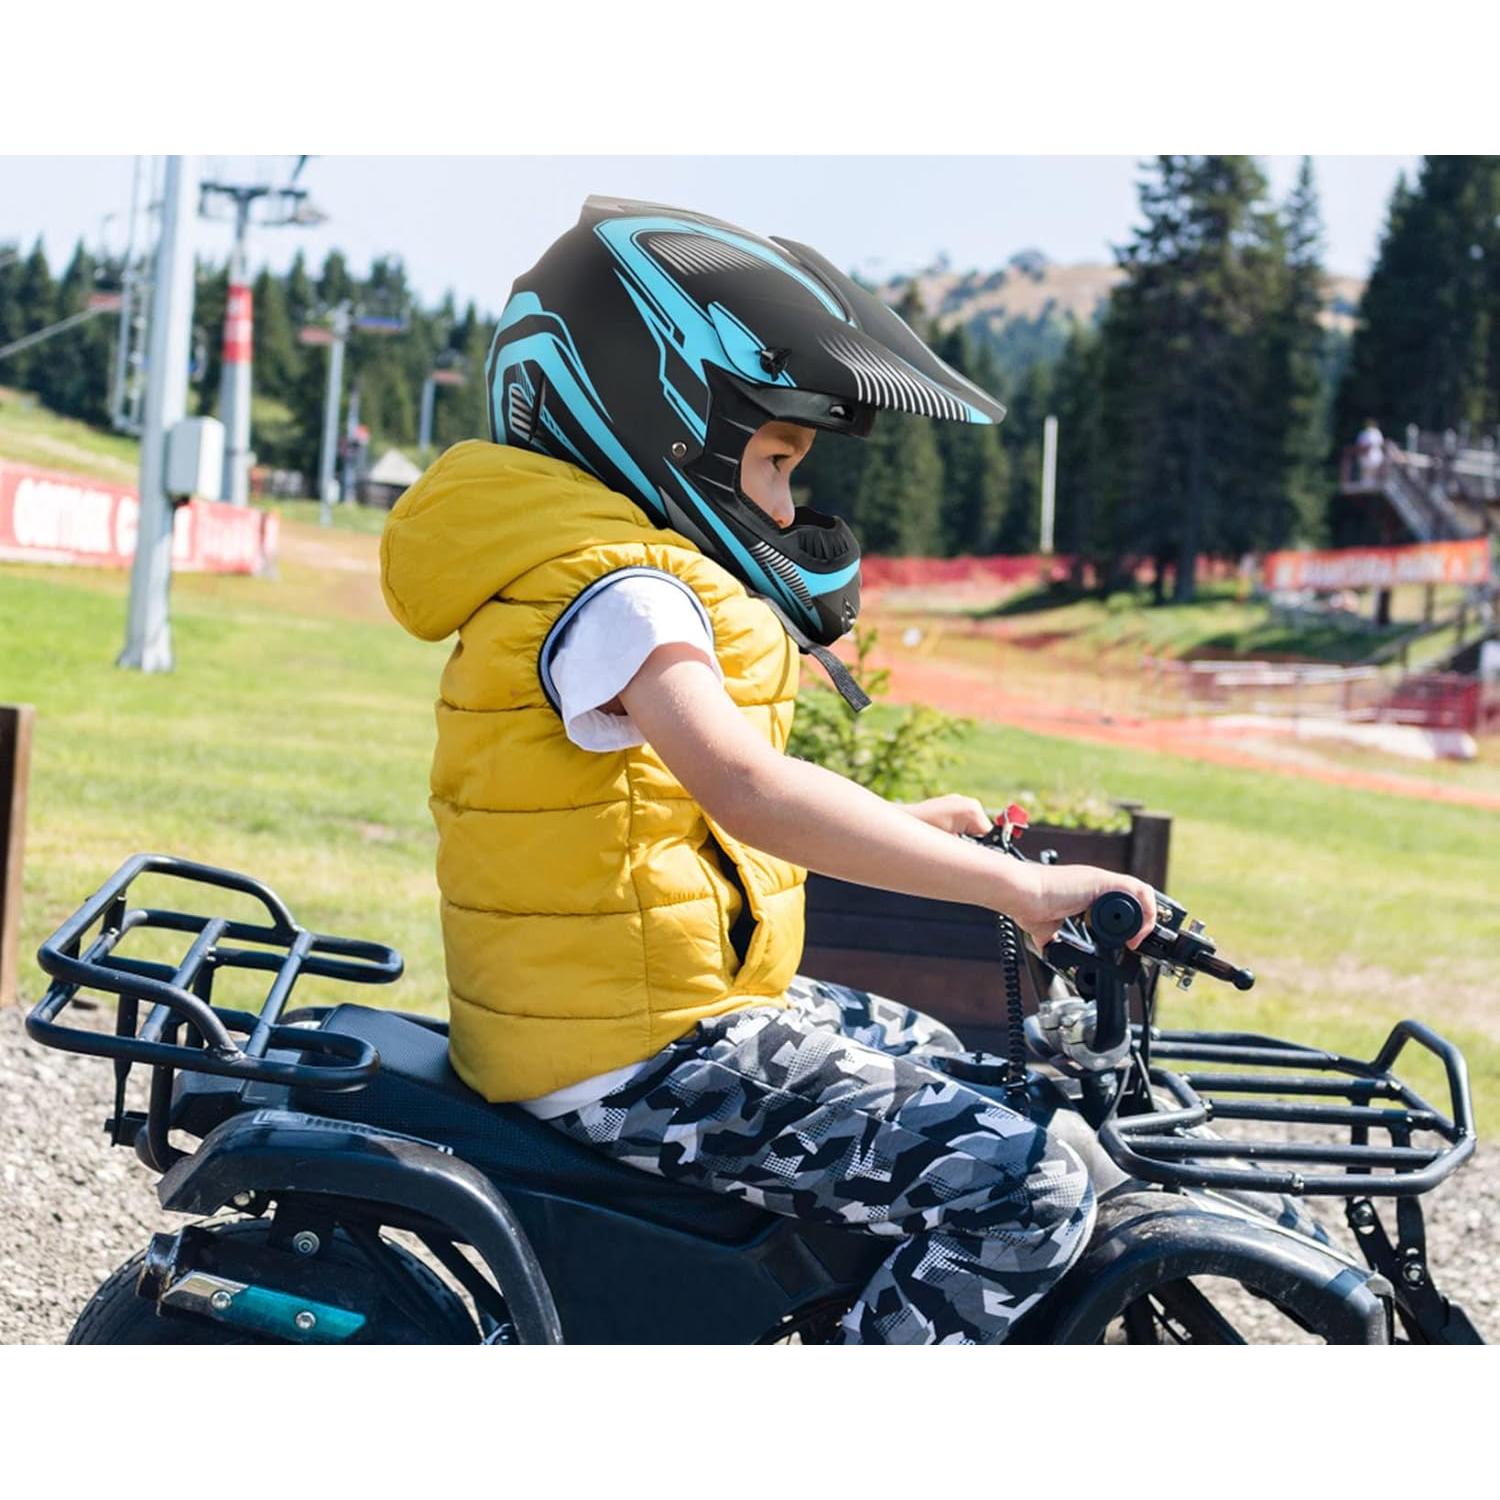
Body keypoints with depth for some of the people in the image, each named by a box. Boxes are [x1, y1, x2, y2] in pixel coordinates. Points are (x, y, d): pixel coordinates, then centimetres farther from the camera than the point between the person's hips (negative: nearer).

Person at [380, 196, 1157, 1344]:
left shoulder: (635, 581, 15)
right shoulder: (620, 593, -18)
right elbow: (750, 791, -34)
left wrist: (905, 828, 16)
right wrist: (1013, 884, -34)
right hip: (639, 1063, -11)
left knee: (933, 1060, 31)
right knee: (1023, 1186, -18)